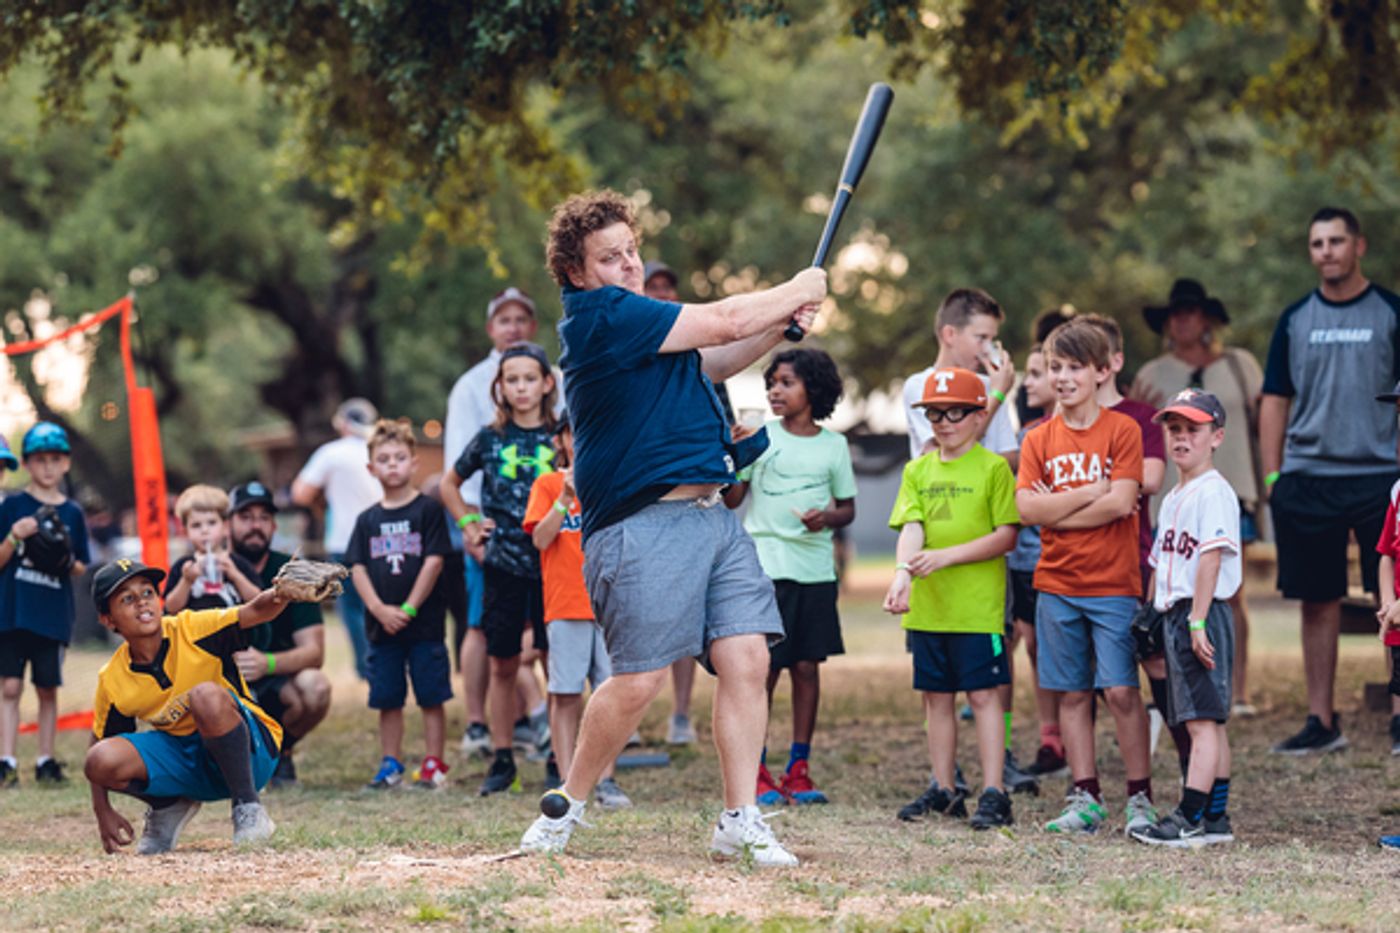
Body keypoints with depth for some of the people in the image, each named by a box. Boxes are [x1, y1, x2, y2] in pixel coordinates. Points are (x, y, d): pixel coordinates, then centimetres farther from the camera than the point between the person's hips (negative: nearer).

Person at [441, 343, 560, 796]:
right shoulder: (490, 439, 5)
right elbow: (450, 483, 21)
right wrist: (469, 523, 10)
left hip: (552, 564, -1)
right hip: (503, 565, 1)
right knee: (503, 664, 5)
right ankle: (502, 759, 11)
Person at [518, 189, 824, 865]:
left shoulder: (637, 317, 20)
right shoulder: (599, 315, -10)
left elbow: (713, 362, 33)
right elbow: (724, 322, -10)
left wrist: (783, 324, 16)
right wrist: (799, 289, 5)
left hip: (712, 517, 9)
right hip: (643, 524, -9)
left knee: (747, 659, -3)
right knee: (638, 681, -9)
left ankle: (740, 820, -1)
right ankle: (564, 809, 10)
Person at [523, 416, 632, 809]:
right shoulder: (548, 484, 6)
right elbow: (540, 538, -5)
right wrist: (566, 497, -16)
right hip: (566, 603, -2)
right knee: (566, 694, -2)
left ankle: (606, 780, 6)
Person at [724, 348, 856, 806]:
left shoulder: (833, 446, 8)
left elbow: (848, 507, 15)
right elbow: (730, 499, -2)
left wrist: (828, 518, -6)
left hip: (815, 568, 2)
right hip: (765, 566, -2)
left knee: (807, 666, 4)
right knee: (763, 668, -5)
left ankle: (798, 770, 11)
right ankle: (756, 772, 2)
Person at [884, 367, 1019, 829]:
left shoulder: (993, 468, -3)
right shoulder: (918, 471, 11)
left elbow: (1006, 536, -8)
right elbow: (911, 529, -1)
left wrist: (947, 556, -17)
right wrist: (903, 573, -21)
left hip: (978, 605, -5)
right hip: (927, 606, 5)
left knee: (984, 694, -4)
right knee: (936, 696, 11)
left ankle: (993, 794, -3)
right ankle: (943, 789, 20)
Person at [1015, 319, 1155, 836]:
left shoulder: (1122, 430, -3)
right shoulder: (1039, 439, 8)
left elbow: (1121, 503, -14)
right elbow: (1028, 509, -5)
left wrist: (1057, 511, -8)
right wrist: (1092, 492, -12)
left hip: (1113, 584, -4)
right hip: (1057, 585, 4)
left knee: (1121, 690, -7)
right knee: (1072, 693, 6)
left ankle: (1141, 798, 2)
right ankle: (1085, 799, 13)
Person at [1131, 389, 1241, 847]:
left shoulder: (1213, 493, -11)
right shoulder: (1172, 499, 20)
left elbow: (1210, 559, -18)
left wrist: (1197, 621, -23)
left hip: (1204, 612, -10)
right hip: (1174, 615, 10)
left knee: (1204, 719, -11)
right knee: (1208, 722, 11)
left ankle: (1191, 819, -15)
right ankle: (1215, 817, 14)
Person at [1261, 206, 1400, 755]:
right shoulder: (1296, 320, 10)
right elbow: (1275, 401, 13)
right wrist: (1271, 476, 5)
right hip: (1307, 478, 3)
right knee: (1318, 602, 6)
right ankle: (1321, 722, 12)